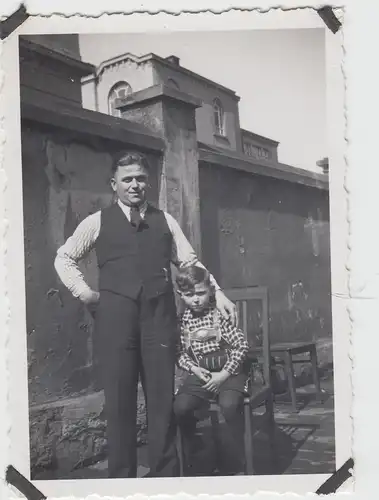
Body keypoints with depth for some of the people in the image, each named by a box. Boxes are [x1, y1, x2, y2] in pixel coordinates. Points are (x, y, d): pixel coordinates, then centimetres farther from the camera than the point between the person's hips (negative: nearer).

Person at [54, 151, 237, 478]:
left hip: (160, 316, 2)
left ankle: (166, 474, 19)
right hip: (115, 318, -1)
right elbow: (64, 257, 14)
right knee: (119, 401, 4)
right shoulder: (98, 222, 7)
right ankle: (121, 475, 19)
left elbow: (190, 262, 12)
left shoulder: (165, 221, 13)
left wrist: (218, 294, 3)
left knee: (163, 399, 6)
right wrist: (84, 292, 3)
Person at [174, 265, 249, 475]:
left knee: (229, 405, -33)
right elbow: (179, 352, 7)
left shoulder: (220, 315, -7)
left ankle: (238, 464, -11)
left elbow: (242, 345, -9)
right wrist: (194, 368, -11)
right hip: (199, 373, 3)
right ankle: (192, 456, 10)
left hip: (228, 371, -3)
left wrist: (224, 374, -13)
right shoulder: (183, 320, 2)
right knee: (180, 406, -21)